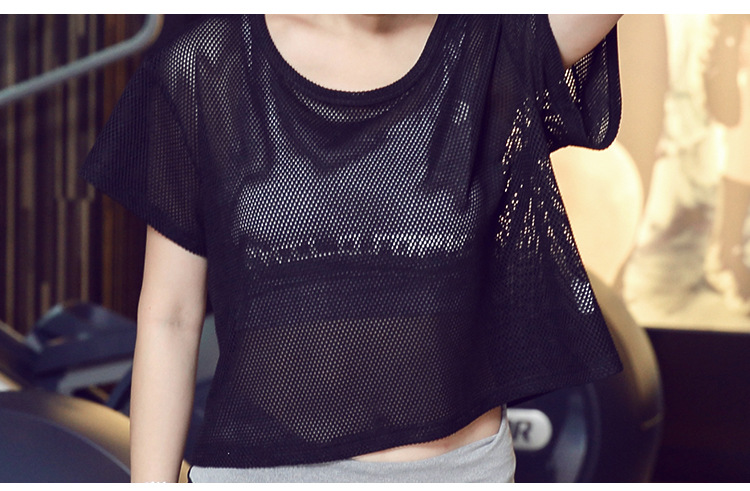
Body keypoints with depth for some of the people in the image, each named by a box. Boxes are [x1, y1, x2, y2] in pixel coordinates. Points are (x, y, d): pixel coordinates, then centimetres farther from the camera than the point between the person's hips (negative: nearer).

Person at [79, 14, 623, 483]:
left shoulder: (496, 46, -4)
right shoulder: (206, 68, -4)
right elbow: (169, 317, -1)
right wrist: (152, 480, 0)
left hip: (467, 461, 1)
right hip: (264, 468, 0)